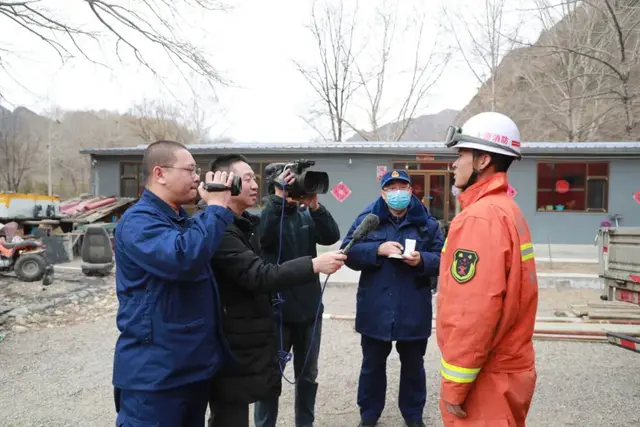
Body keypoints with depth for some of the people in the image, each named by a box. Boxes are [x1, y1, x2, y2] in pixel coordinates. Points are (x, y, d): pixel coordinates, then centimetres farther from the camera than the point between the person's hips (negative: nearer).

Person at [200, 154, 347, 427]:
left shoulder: (245, 224, 12)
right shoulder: (219, 229, -20)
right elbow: (259, 276, -27)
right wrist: (314, 265, -30)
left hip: (250, 339, 9)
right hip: (233, 345, -9)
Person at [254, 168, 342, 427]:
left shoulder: (307, 216, 6)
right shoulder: (264, 216, -6)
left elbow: (331, 236, -10)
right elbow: (262, 236, -28)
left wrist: (315, 206, -24)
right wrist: (279, 199, -34)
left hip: (310, 310, 4)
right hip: (276, 311, -4)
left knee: (308, 375, 18)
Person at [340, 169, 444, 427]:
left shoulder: (426, 221, 3)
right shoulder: (368, 218, 1)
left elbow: (442, 259, 1)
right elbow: (348, 252, -6)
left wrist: (422, 260, -19)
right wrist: (378, 249, -20)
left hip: (414, 311, 1)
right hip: (375, 309, 0)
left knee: (413, 365, 16)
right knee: (372, 364, 14)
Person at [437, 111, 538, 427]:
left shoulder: (481, 217, -21)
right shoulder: (506, 210, 10)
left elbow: (475, 309, -27)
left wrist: (454, 385, -18)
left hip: (485, 378, -9)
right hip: (503, 368, 9)